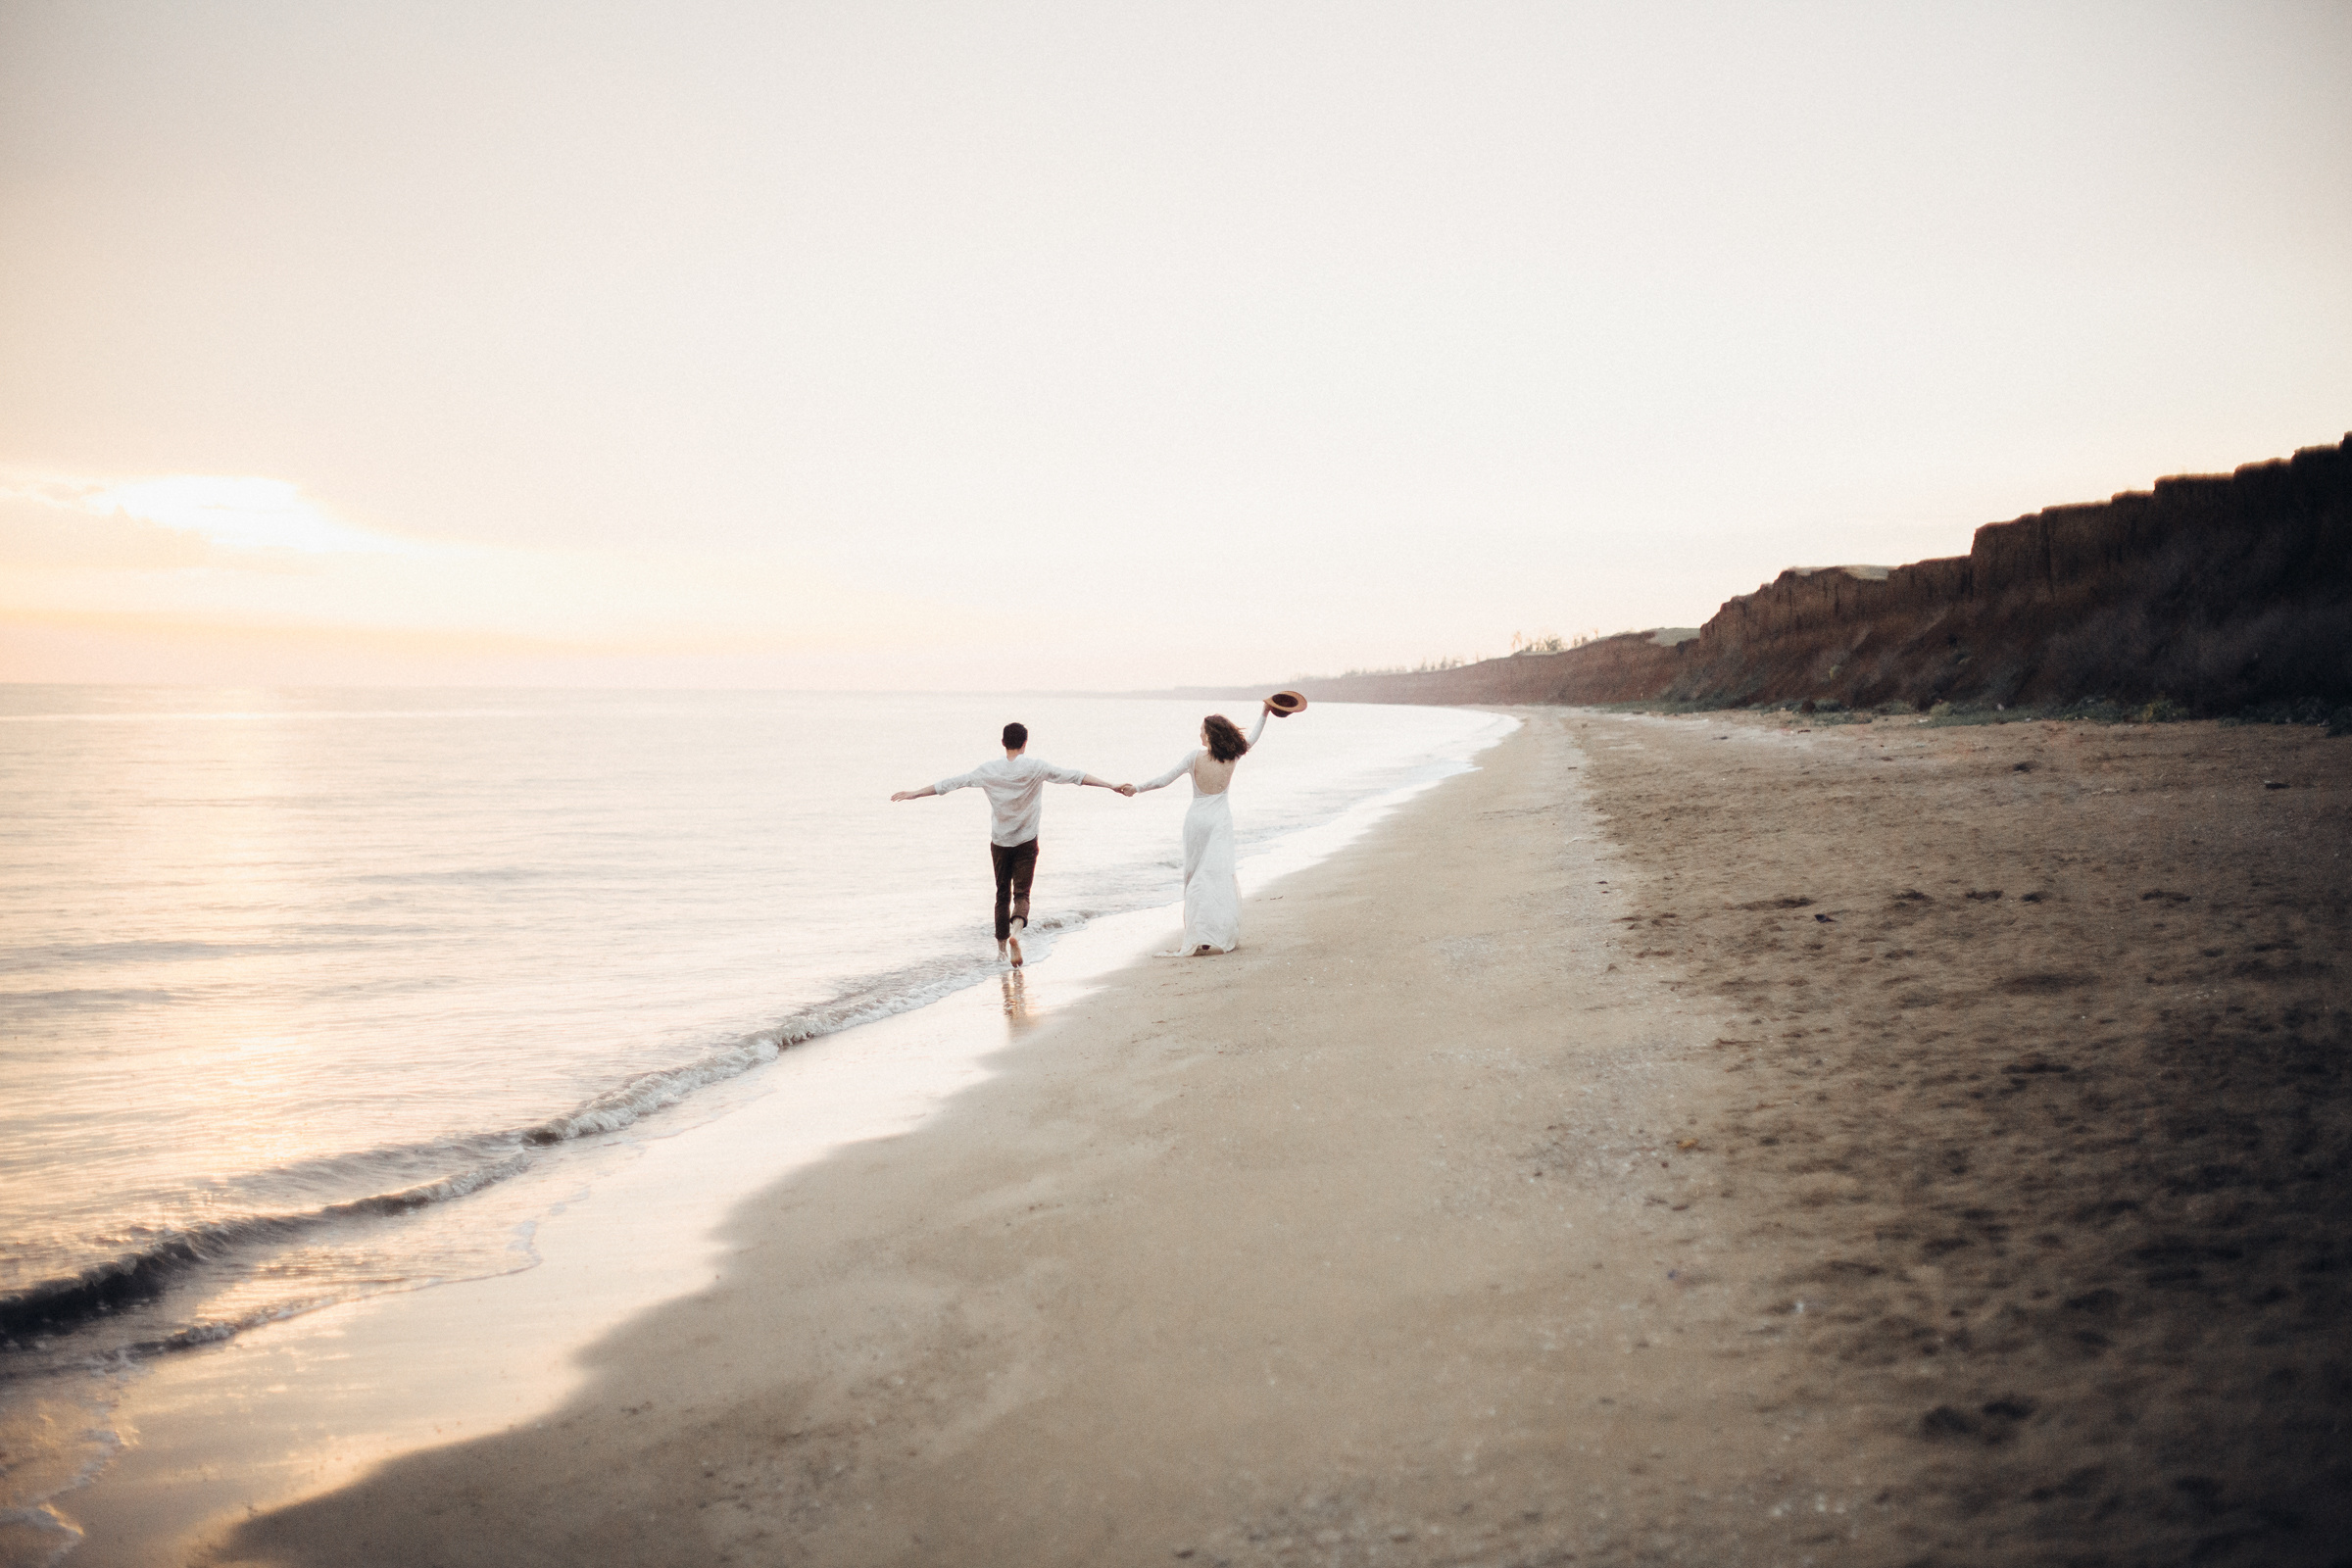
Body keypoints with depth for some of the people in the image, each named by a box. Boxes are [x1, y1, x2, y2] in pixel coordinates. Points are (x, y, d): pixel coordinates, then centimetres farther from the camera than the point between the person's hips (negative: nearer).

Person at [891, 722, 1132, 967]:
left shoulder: (989, 771, -5)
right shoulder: (1036, 768, -9)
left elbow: (952, 783, -2)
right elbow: (1073, 776, -12)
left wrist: (915, 793, 7)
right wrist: (1112, 786, -12)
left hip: (999, 843, 2)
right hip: (1027, 843, -2)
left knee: (1003, 894, 15)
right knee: (1022, 894, 0)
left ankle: (1001, 946, 19)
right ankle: (1016, 930, -29)